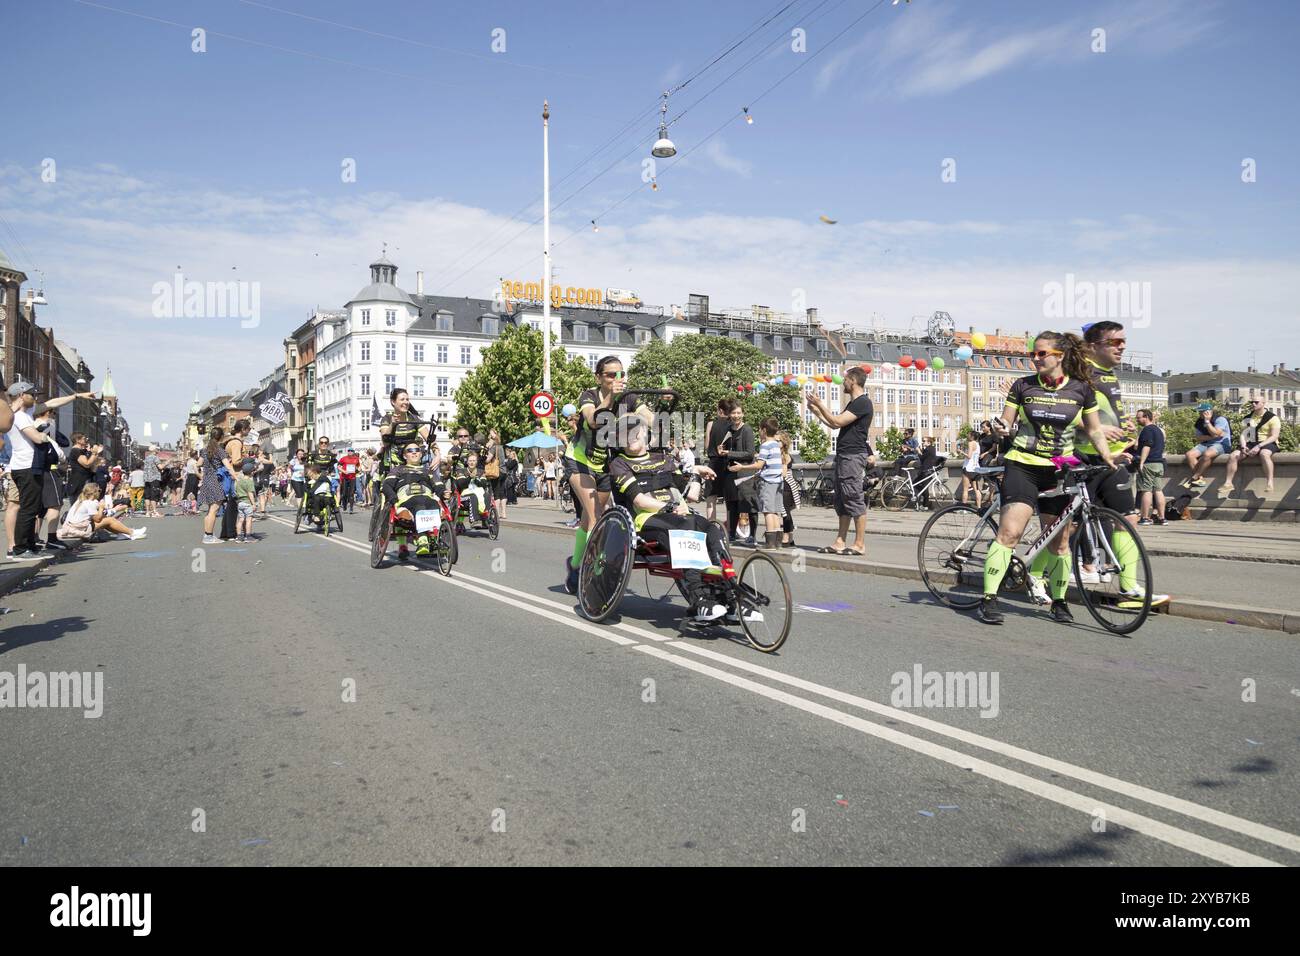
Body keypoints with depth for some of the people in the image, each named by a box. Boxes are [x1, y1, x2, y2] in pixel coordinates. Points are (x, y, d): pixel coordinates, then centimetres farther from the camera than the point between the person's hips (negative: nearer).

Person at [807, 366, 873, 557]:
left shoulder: (862, 403, -12)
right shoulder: (853, 403, 21)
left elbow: (837, 422, -18)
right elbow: (835, 424, 22)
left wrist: (820, 404, -11)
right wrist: (817, 412, 19)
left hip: (853, 456, -11)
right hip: (844, 455, 11)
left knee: (854, 498, -9)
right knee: (841, 500, 9)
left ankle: (860, 544, -7)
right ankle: (840, 542, 12)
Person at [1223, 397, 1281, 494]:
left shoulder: (1272, 418, -2)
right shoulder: (1247, 418, 14)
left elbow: (1274, 437, -11)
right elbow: (1243, 434, 11)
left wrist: (1259, 446, -24)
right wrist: (1243, 447, -10)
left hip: (1267, 444, -5)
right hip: (1250, 443, 5)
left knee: (1264, 454, -40)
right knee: (1234, 455, -20)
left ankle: (1270, 484, -42)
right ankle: (1228, 483, -18)